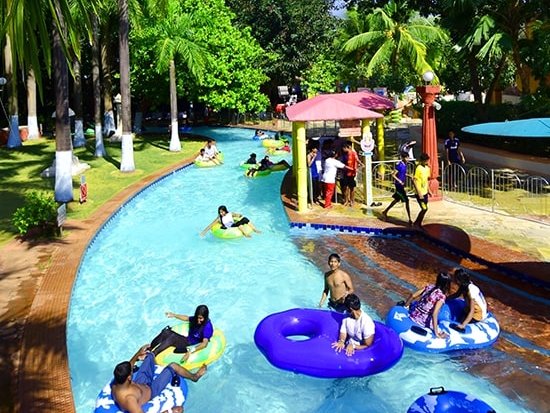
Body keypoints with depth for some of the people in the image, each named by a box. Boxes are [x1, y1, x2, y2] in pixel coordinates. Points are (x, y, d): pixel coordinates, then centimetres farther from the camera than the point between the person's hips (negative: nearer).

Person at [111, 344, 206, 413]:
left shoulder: (116, 383, -23)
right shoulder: (128, 398, -45)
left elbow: (126, 369, 1)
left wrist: (138, 354, 6)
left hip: (139, 383, 6)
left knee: (149, 356, 18)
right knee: (173, 366, -7)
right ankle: (194, 376, 23)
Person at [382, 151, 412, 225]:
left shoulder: (405, 164, 7)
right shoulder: (399, 165, -19)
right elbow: (393, 175, -19)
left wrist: (409, 175, 6)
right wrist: (399, 181, -29)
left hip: (402, 185, 10)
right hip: (399, 185, -10)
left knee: (396, 199, 21)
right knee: (406, 201, -8)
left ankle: (385, 212, 35)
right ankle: (410, 220, -3)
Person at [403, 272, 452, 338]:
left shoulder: (430, 286, 0)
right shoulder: (441, 296, -17)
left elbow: (412, 295, 3)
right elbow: (434, 314, -25)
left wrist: (405, 306, 19)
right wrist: (436, 333, -20)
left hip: (413, 314, 6)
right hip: (422, 321, -6)